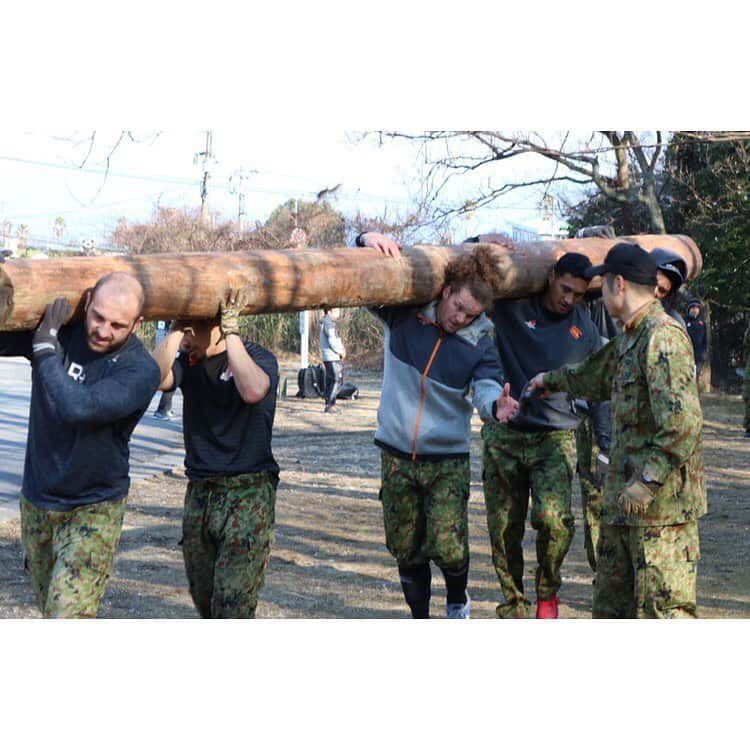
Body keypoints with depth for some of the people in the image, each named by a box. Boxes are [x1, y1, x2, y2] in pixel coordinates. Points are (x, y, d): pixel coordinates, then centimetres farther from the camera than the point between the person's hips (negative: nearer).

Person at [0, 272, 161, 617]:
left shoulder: (140, 369, -21)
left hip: (92, 510, -5)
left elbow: (78, 407, -35)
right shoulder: (58, 332, -6)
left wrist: (45, 348, -26)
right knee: (52, 610, 19)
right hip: (36, 501, 5)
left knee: (68, 618, -17)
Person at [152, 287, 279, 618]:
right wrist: (177, 327, -14)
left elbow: (253, 390, -29)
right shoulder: (188, 361, 8)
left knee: (232, 606, -12)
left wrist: (231, 331, -23)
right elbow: (158, 378, -15)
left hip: (248, 494, -5)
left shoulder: (257, 357, -5)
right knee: (204, 600, 13)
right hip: (199, 493, 6)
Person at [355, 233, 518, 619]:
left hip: (448, 460, -1)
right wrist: (368, 240, -22)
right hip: (397, 454, 2)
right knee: (406, 549, 8)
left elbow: (487, 385, -20)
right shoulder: (403, 315, -4)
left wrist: (496, 404, -45)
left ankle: (457, 601, 20)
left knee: (448, 547, -12)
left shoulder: (478, 341, -6)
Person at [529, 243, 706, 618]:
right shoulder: (628, 339, 17)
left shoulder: (663, 337, -17)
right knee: (611, 602, 17)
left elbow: (683, 422, -26)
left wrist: (648, 482, -24)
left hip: (662, 503, -10)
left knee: (664, 608, -10)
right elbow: (596, 378, 39)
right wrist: (553, 380, 54)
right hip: (624, 502, 10)